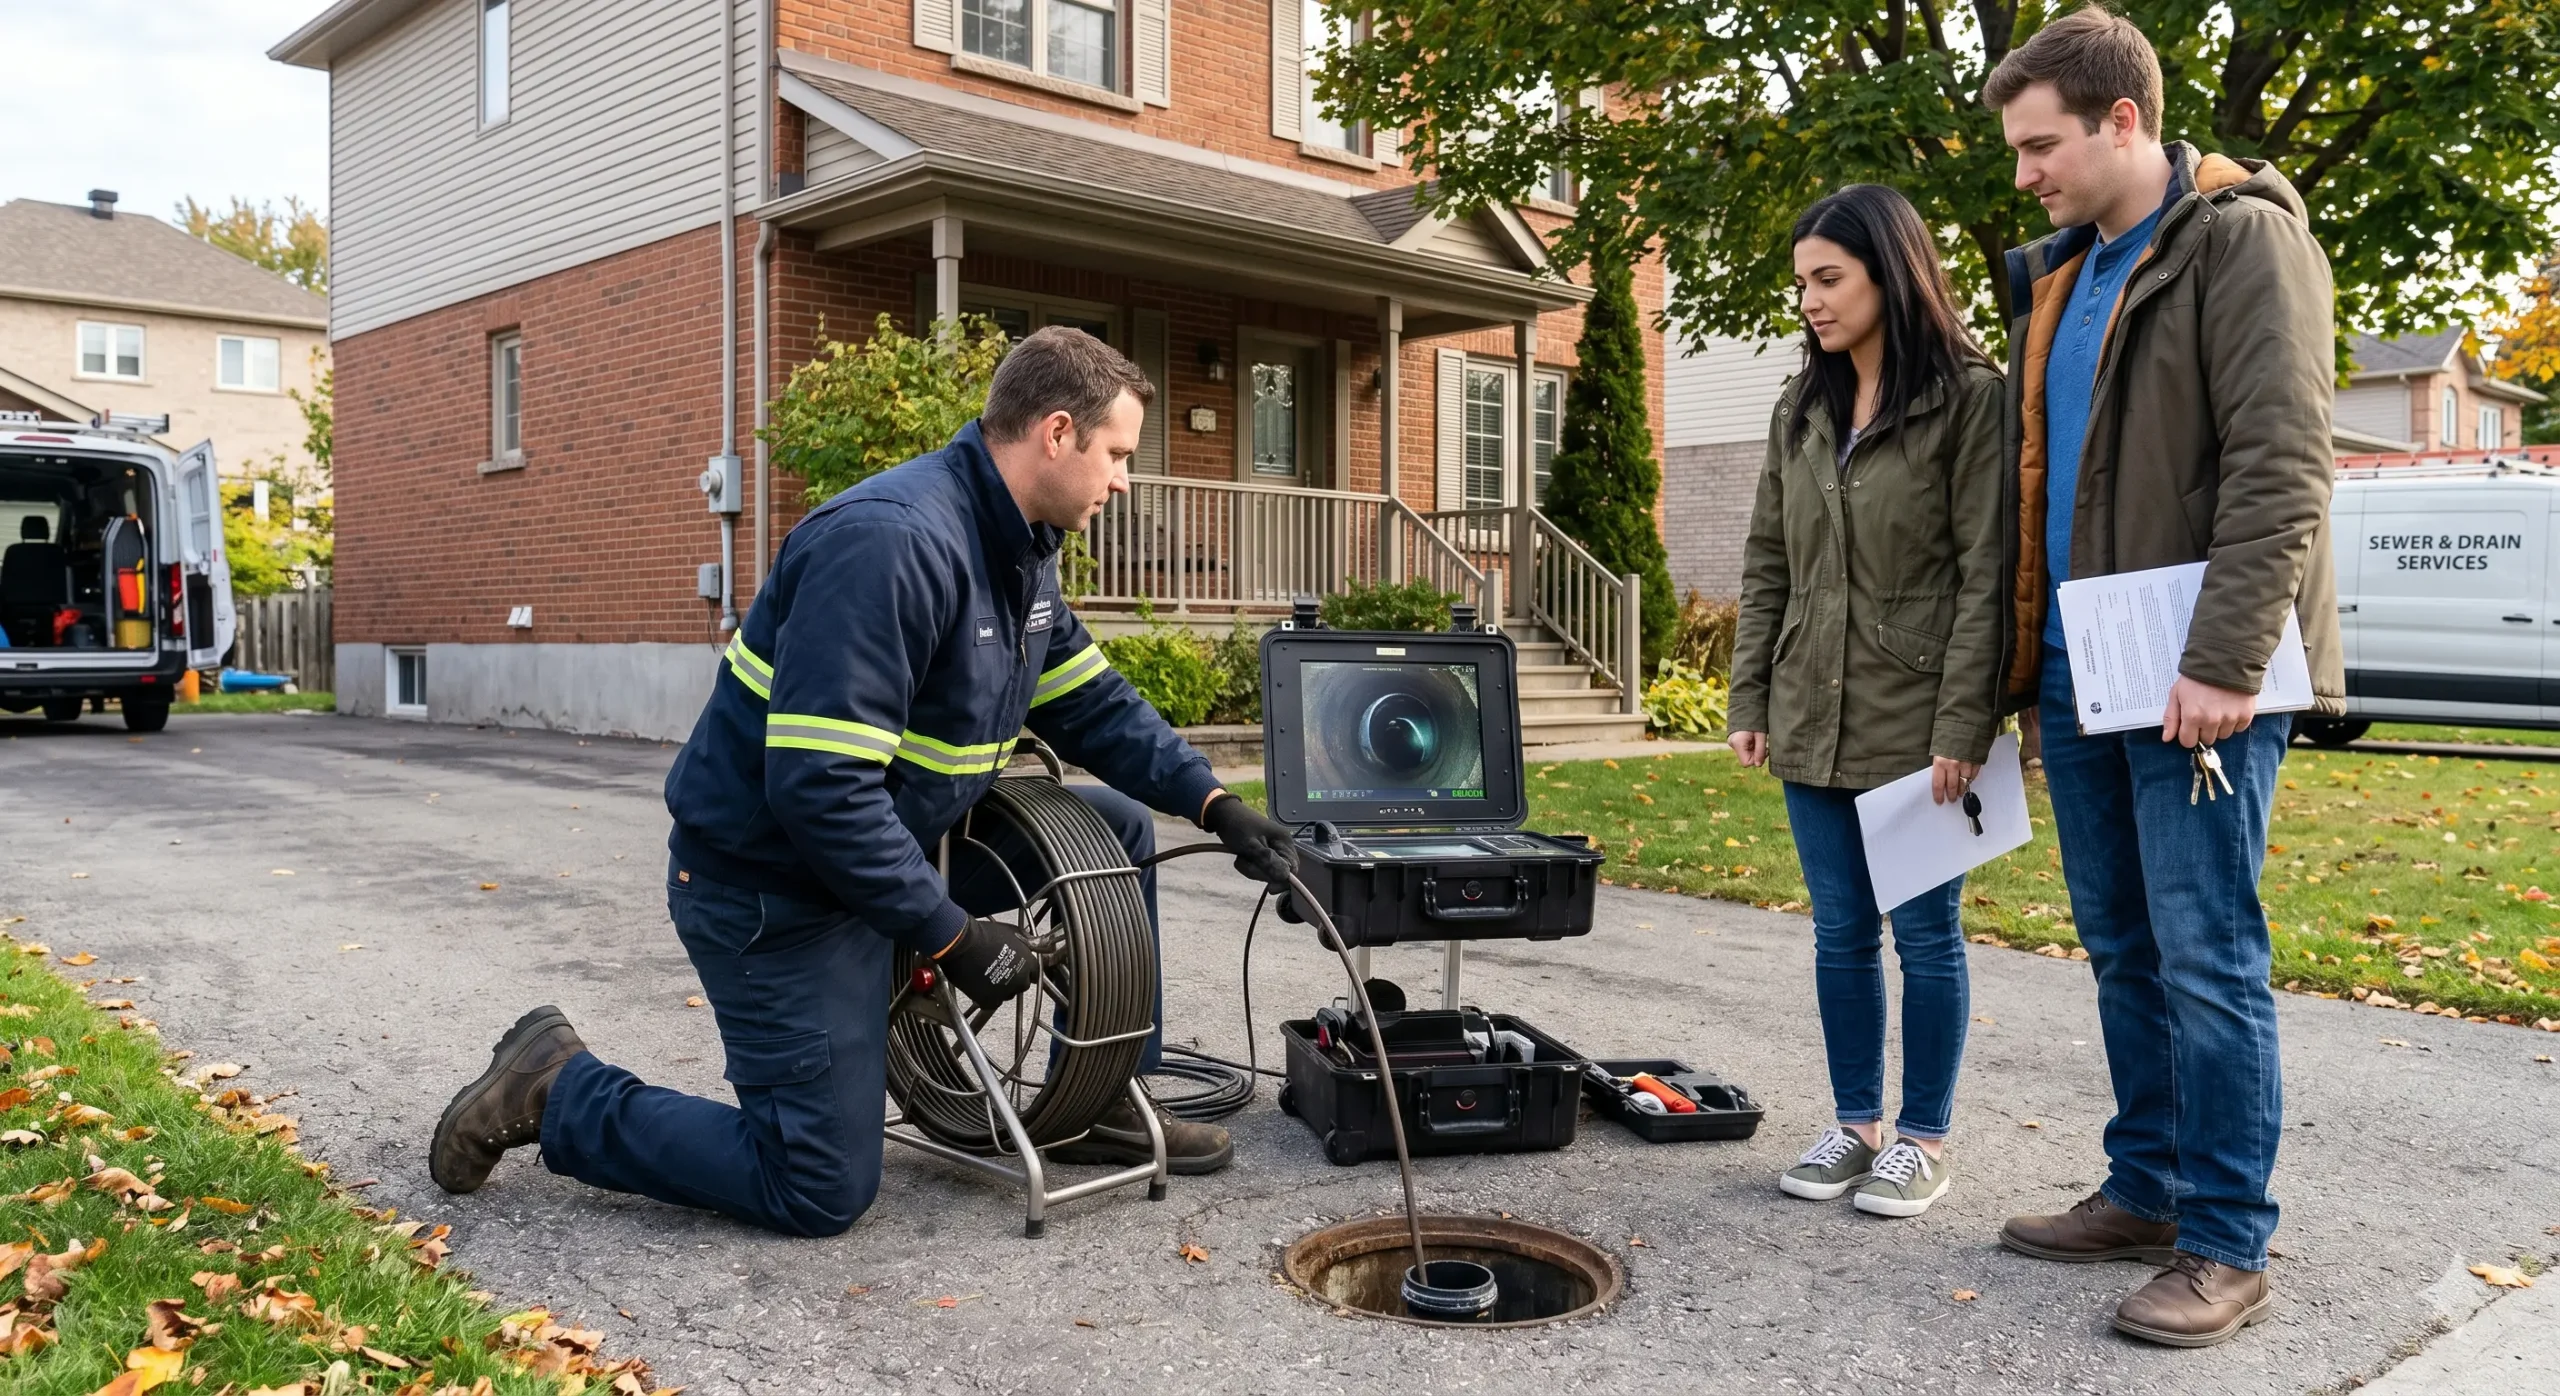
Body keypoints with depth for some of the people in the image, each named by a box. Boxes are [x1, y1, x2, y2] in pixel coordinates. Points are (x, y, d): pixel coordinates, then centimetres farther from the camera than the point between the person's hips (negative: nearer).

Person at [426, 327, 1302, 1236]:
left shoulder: (1020, 550, 3)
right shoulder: (892, 544, -28)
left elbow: (1092, 705, 11)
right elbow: (818, 788, -31)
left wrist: (1214, 805, 0)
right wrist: (948, 934, -25)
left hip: (891, 841, 10)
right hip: (771, 881, -9)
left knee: (1114, 829, 7)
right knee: (821, 1191, -5)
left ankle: (1105, 1103, 16)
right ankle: (558, 1092, 10)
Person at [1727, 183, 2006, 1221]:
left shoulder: (1968, 397, -7)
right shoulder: (1802, 408, 11)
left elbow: (1986, 576, -12)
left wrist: (1961, 728, -17)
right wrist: (1750, 699, 7)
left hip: (1916, 721, -5)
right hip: (1813, 720, 6)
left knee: (1926, 932, 6)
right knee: (1842, 932, 12)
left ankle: (1923, 1139, 19)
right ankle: (1856, 1122, 25)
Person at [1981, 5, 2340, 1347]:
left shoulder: (2242, 240, -6)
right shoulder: (2058, 276, 18)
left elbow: (2280, 467, -16)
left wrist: (2221, 663, -23)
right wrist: (2015, 658, 17)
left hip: (2192, 678, -8)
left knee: (2203, 957, -4)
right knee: (2122, 950, 13)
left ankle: (2226, 1246, 7)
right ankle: (2143, 1192, 24)